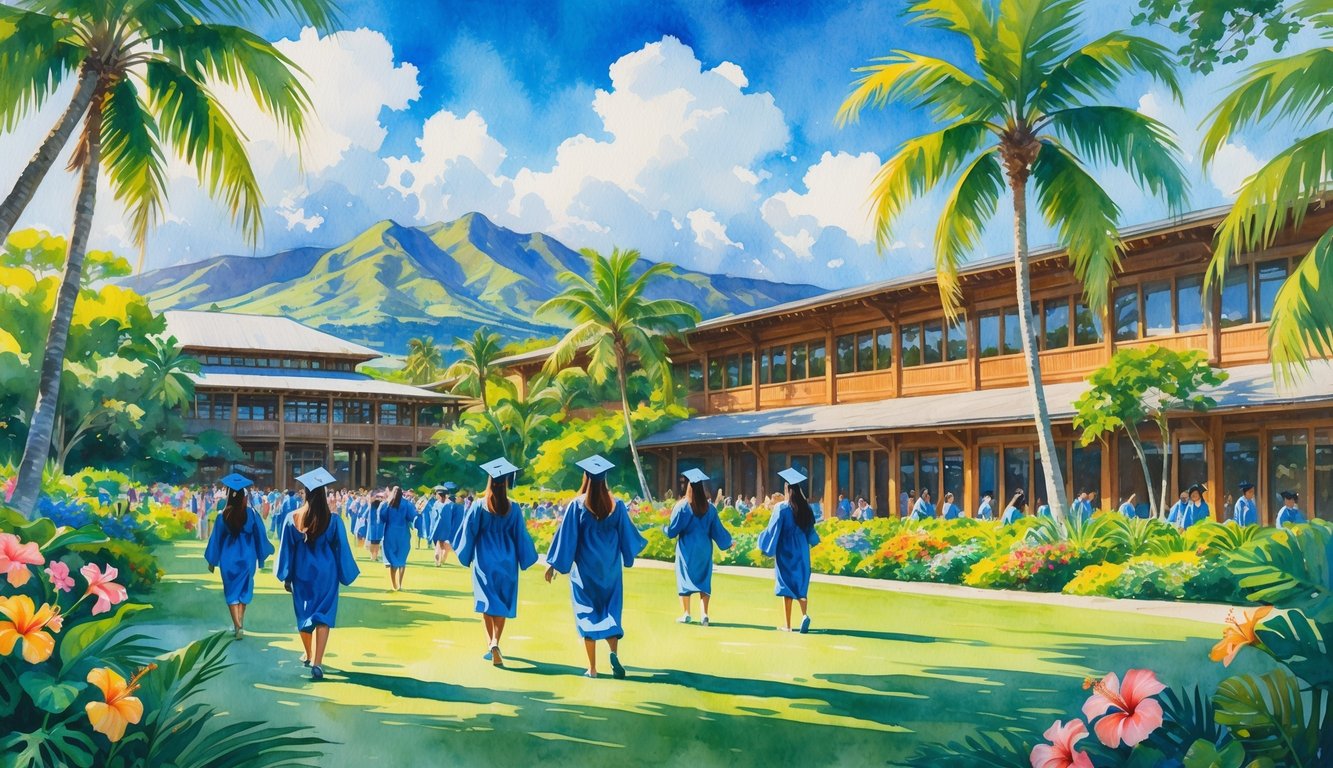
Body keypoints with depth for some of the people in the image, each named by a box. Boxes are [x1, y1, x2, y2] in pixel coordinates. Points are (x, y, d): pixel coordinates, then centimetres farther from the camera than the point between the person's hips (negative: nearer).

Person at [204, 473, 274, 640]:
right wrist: (261, 556, 9)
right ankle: (240, 624, 19)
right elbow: (260, 534, -4)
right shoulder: (251, 513, -10)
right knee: (244, 589, 16)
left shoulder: (222, 515, -10)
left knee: (232, 591, 8)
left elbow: (216, 538, -3)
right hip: (247, 556, 1)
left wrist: (212, 561, 8)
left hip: (228, 557, -1)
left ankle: (238, 626, -4)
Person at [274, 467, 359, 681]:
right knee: (323, 616, -1)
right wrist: (346, 574, 6)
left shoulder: (293, 518, -8)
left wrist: (285, 576, 6)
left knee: (304, 614, 20)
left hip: (302, 573, 2)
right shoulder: (333, 520, -11)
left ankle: (309, 656, 36)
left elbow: (286, 549, -2)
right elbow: (342, 550, -5)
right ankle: (317, 663, -14)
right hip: (326, 573, -2)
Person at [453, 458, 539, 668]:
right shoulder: (513, 508, -6)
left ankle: (490, 645, 4)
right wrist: (524, 559, 11)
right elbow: (520, 536, -1)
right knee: (503, 603, 7)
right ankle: (495, 642, -11)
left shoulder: (479, 506, -9)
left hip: (484, 560, 0)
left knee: (487, 603, 9)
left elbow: (468, 533, -4)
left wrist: (465, 556, 11)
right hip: (506, 561, 0)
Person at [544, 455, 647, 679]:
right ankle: (614, 652, -15)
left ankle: (592, 668, 6)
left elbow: (565, 536, -8)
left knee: (587, 613, 6)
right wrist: (637, 546, 29)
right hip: (610, 567, 2)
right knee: (610, 611, 11)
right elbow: (627, 534, 7)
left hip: (585, 568, -2)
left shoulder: (577, 505, -10)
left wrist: (553, 564, -1)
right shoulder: (617, 505, -3)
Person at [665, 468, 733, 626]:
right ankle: (704, 615, 0)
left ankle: (686, 614, 7)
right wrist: (728, 543, 20)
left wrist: (665, 529, 15)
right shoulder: (710, 508, -2)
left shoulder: (682, 506, -11)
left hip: (687, 548, -3)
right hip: (704, 548, 3)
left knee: (685, 579, 7)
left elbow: (672, 530, -7)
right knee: (704, 579, 8)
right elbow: (717, 529, 4)